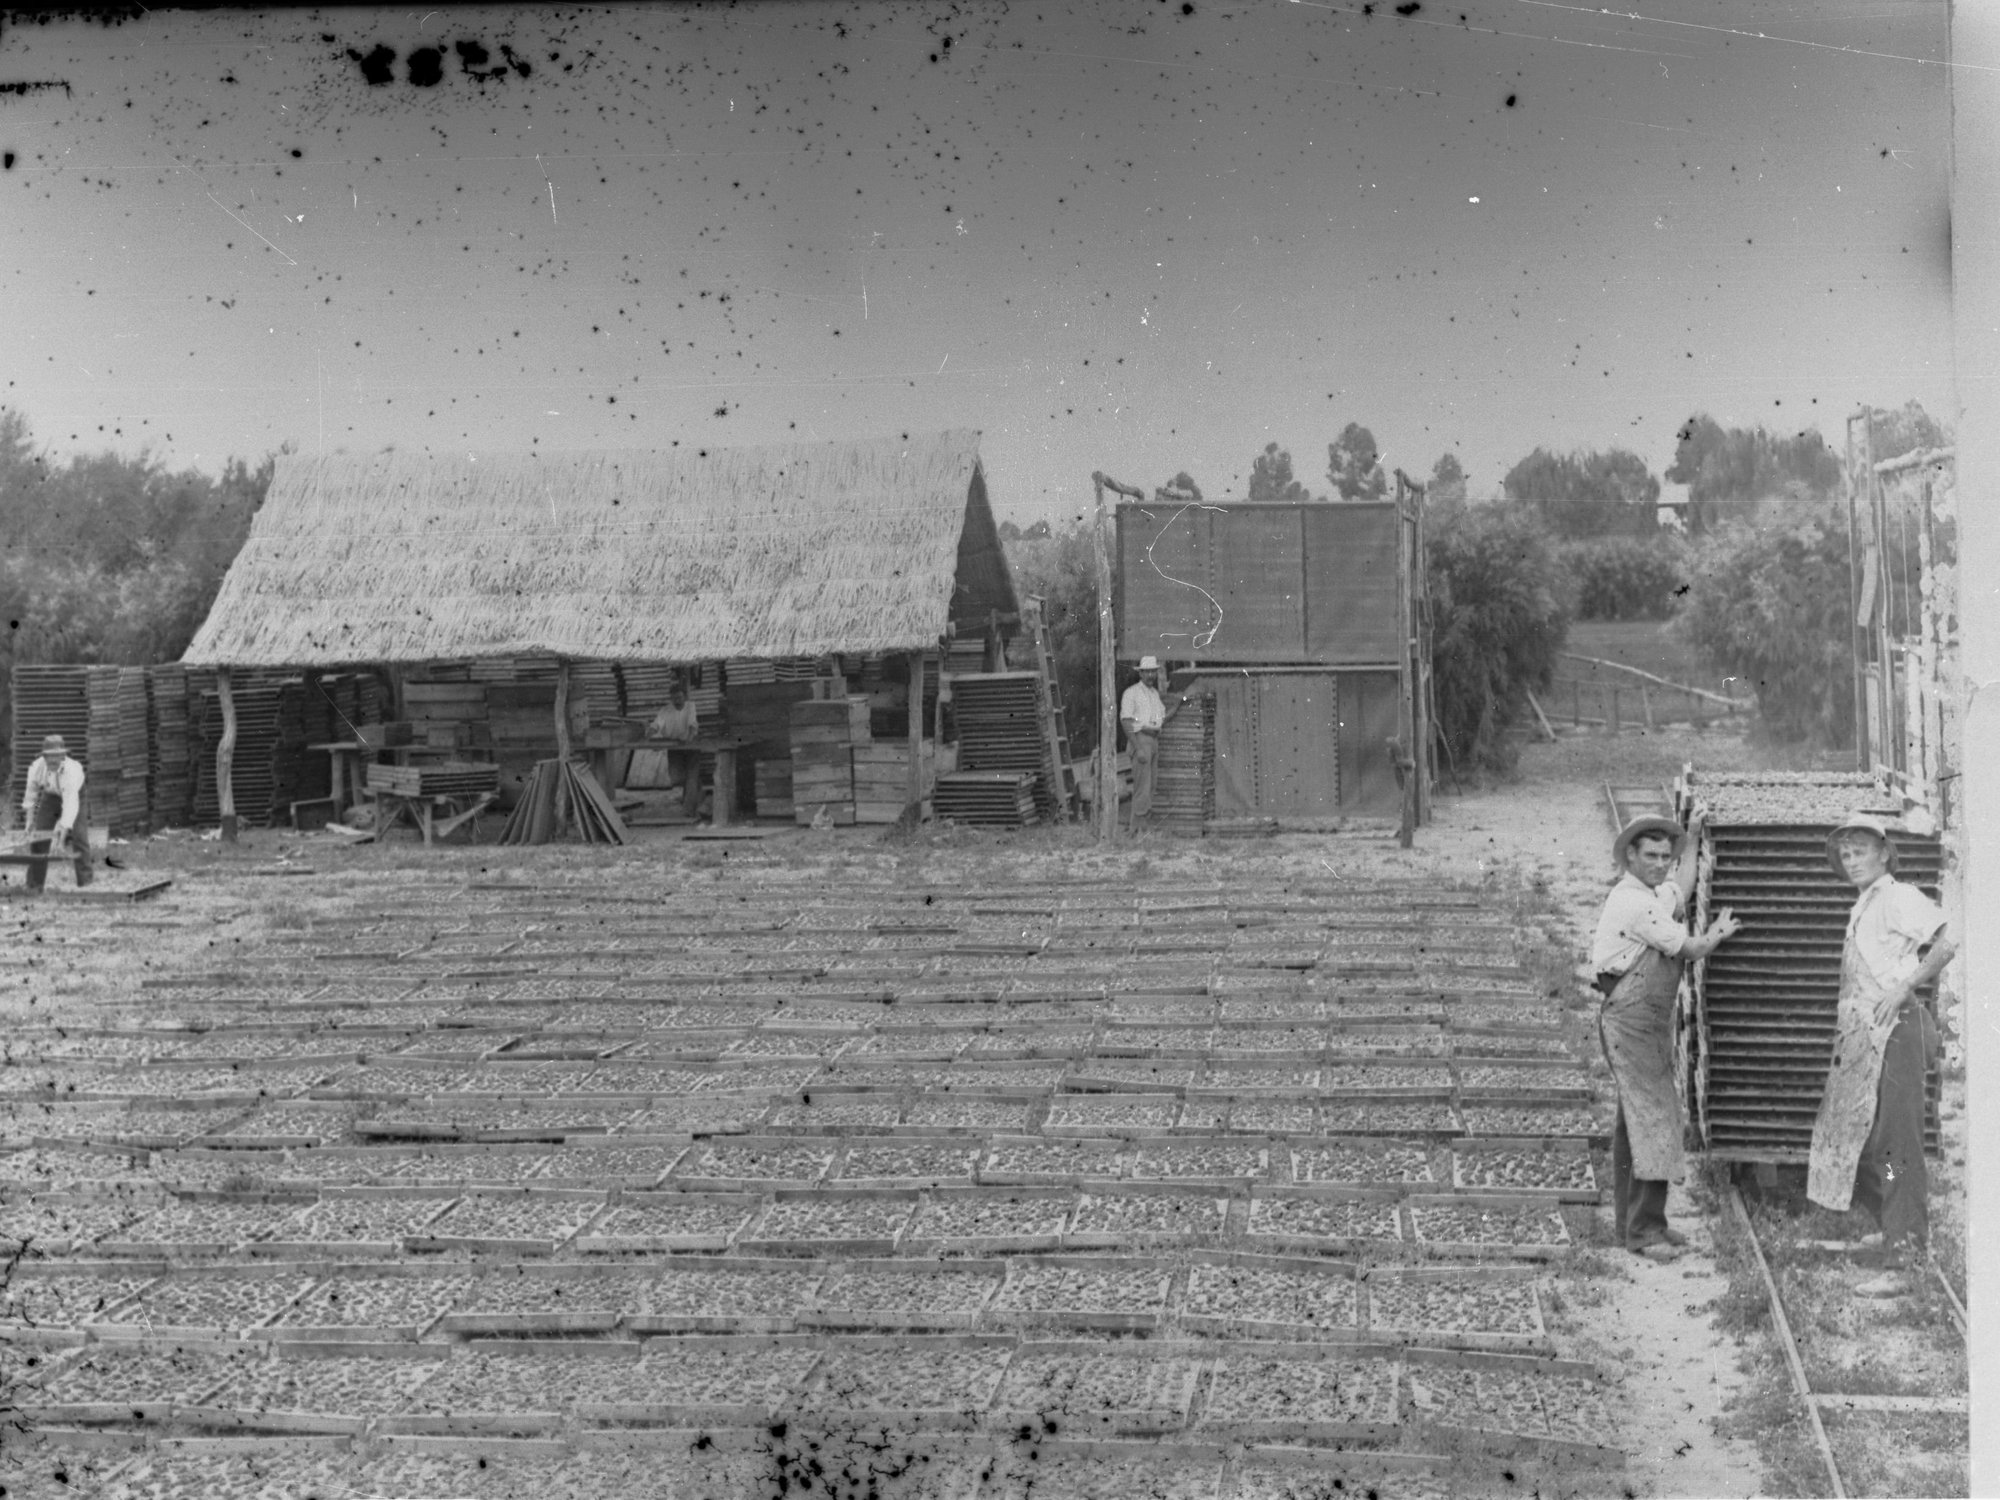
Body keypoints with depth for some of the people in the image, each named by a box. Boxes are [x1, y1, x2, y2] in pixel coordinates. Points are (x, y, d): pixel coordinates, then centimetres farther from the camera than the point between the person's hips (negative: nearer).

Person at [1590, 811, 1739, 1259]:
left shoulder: (1649, 893, 13)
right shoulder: (1633, 904, -18)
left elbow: (1680, 895, 38)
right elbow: (1692, 948, -10)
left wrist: (1692, 839, 34)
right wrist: (1717, 933, 11)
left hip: (1652, 1020, 10)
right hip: (1630, 1019, -10)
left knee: (1635, 1119, 13)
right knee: (1652, 1117, -11)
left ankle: (1633, 1221, 20)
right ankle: (1643, 1231, -9)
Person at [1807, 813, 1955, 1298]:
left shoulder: (1898, 897, -9)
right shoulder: (1862, 906, 19)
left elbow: (1949, 942, -21)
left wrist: (1904, 988, -19)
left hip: (1893, 1030, -10)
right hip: (1860, 1036, 10)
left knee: (1893, 1143, -9)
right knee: (1856, 1136, 13)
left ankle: (1899, 1266, -9)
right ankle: (1898, 1232, 28)